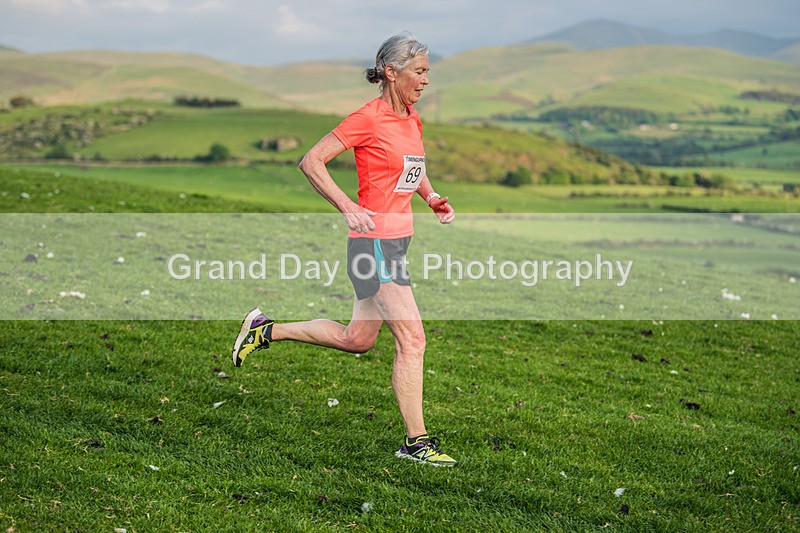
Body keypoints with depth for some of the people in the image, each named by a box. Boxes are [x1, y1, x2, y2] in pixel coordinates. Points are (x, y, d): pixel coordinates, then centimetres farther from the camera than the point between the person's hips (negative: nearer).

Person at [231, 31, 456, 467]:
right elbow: (310, 162, -12)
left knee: (357, 339, 16)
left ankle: (266, 330, 30)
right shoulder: (369, 118, -13)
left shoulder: (412, 120, 12)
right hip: (375, 240, -9)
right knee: (411, 339, -9)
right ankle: (415, 441, 0)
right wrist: (348, 208, -20)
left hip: (398, 241, 9)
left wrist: (432, 197, 12)